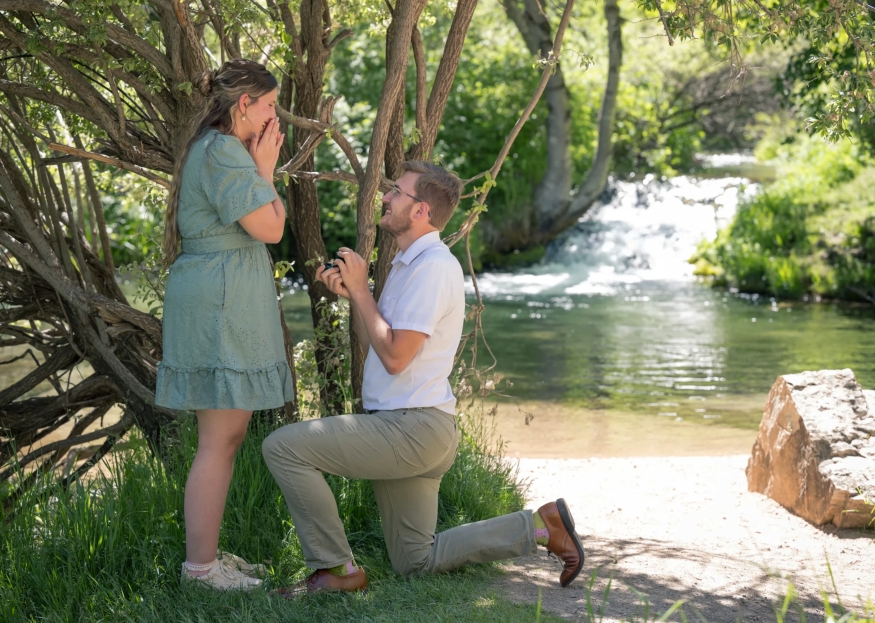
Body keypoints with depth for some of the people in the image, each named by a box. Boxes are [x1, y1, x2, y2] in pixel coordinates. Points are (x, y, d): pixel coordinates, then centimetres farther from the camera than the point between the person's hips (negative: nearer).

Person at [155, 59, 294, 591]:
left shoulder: (216, 150, 20)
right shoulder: (224, 153, -14)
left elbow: (267, 224, 22)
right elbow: (269, 229, -15)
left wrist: (261, 170, 16)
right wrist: (265, 170, -6)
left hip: (223, 303, 11)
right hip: (221, 303, -11)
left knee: (228, 435, 14)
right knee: (221, 439, -7)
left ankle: (207, 553, 21)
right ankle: (200, 565, -2)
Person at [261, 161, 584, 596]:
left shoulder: (433, 266, -16)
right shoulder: (409, 263, 18)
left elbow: (394, 356, -22)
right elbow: (371, 341, 20)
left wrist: (360, 289, -12)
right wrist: (349, 293, 5)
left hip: (411, 428, -11)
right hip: (408, 430, 11)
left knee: (283, 447, -16)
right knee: (416, 563, 16)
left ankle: (336, 570, -8)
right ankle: (540, 526, 18)